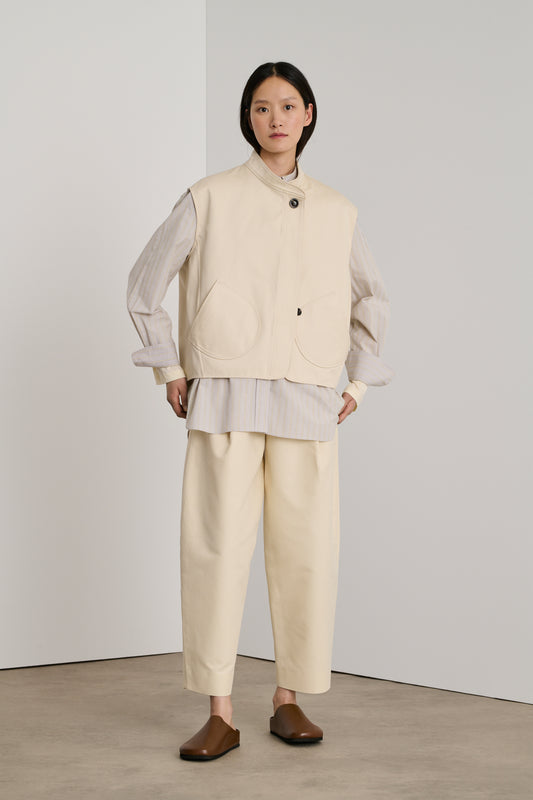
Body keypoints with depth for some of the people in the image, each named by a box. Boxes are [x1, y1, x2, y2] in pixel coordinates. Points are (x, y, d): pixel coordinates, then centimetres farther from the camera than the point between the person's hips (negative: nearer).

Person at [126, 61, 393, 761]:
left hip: (309, 404, 3)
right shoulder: (210, 199, 3)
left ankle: (288, 700, 17)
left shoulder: (336, 211, 12)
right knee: (217, 547, -6)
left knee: (305, 551, 2)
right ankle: (220, 716, 3)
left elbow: (371, 299, 24)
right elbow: (145, 283, 8)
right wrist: (169, 372, 5)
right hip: (226, 397, -2)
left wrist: (360, 383, 16)